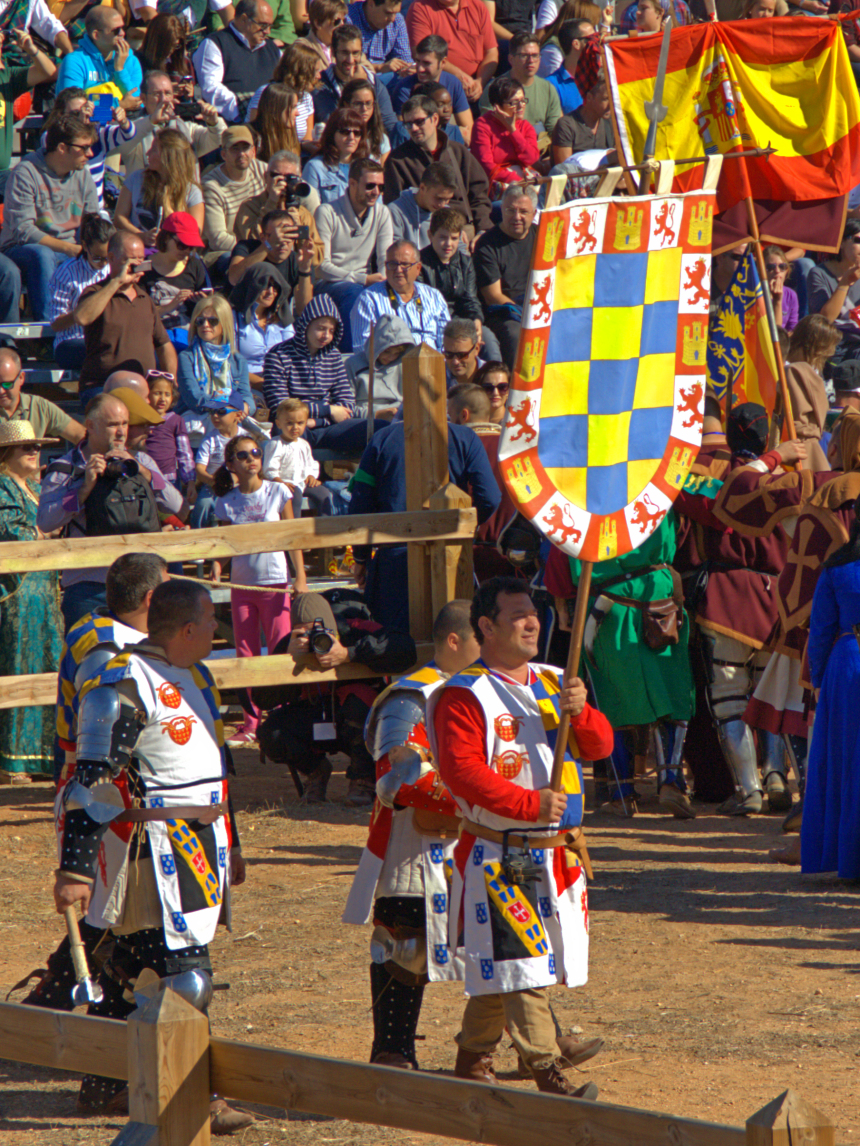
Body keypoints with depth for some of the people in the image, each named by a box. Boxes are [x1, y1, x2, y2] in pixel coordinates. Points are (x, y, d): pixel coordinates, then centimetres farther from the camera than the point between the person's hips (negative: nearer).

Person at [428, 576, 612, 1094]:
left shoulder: (553, 683, 15)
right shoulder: (464, 696, -7)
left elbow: (601, 745, 9)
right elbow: (462, 770, -17)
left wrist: (580, 713, -14)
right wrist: (530, 804, -23)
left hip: (559, 853, 7)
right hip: (500, 853, -7)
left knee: (498, 970, 13)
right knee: (521, 964, -11)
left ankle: (472, 1064, 23)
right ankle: (548, 1074, -13)